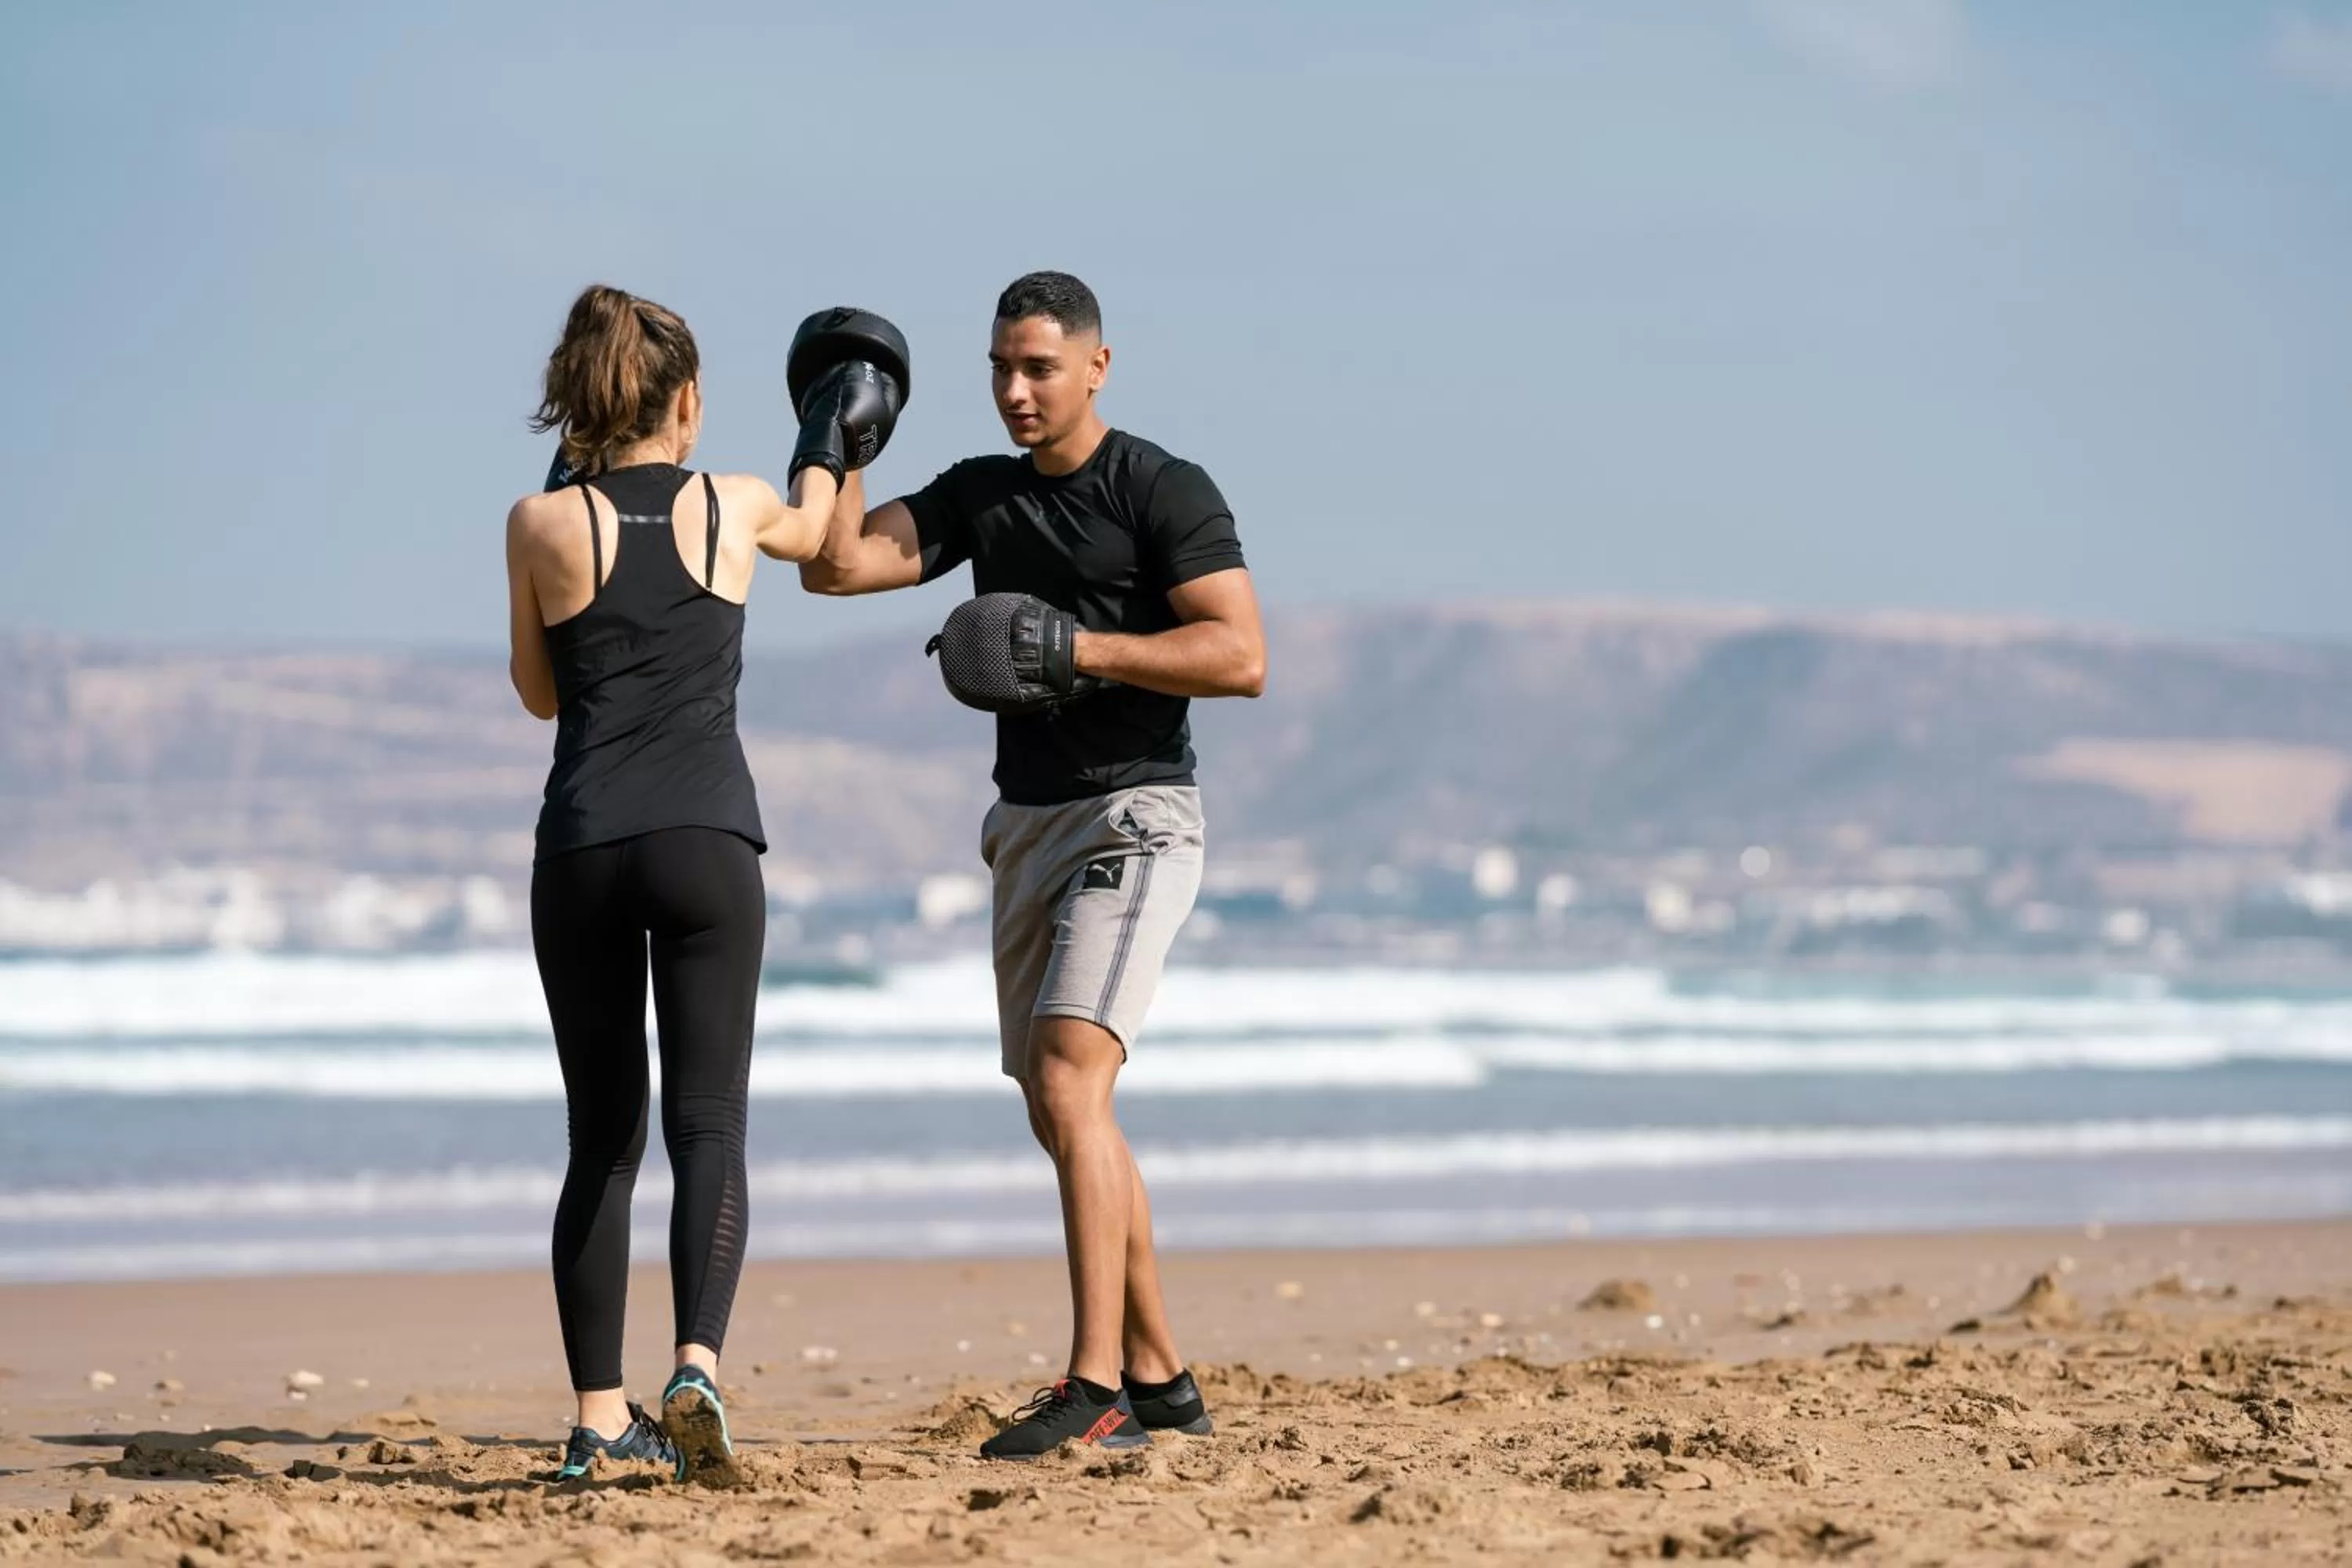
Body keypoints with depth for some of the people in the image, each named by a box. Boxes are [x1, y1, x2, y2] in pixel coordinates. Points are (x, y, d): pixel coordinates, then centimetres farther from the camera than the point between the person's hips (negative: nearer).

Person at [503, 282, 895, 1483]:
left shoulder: (542, 524, 4)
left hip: (580, 848, 1)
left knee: (601, 1142, 11)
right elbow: (811, 529, 32)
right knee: (707, 1124, -6)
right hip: (703, 842, -1)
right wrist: (829, 434, 52)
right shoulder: (733, 507, 6)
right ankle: (697, 1367, -28)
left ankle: (600, 1416, 11)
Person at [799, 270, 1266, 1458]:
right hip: (1026, 825, 8)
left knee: (1069, 1082, -23)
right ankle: (1161, 1380, 20)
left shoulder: (1164, 491, -8)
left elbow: (1242, 659, -17)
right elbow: (834, 567, 4)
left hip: (1135, 816, -8)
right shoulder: (979, 494, 12)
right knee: (1061, 1118, 10)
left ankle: (1095, 1382, -25)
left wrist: (1078, 650, -23)